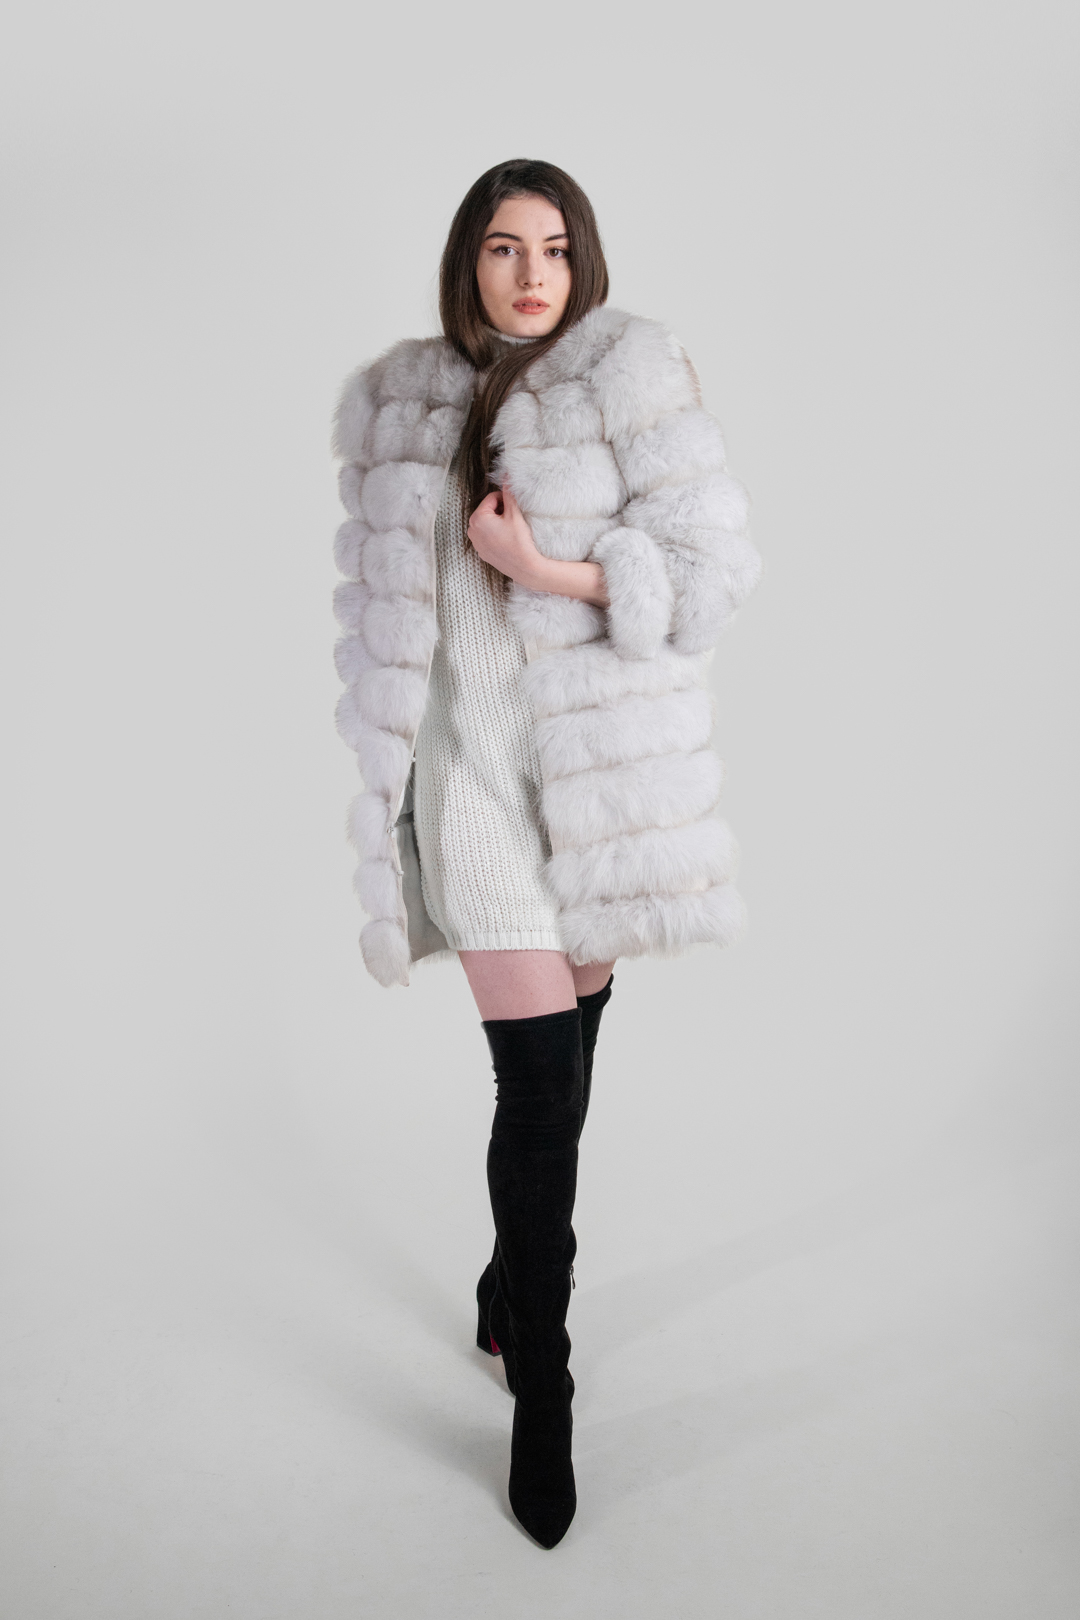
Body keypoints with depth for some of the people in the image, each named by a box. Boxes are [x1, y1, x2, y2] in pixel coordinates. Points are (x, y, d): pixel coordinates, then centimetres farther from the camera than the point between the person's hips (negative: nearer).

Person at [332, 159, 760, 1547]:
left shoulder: (631, 372, 0)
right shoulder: (395, 403, 10)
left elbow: (713, 563, -6)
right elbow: (378, 596, 16)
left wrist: (550, 571, -16)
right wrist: (380, 754, 15)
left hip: (603, 763, 0)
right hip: (472, 766, 0)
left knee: (563, 1069, 11)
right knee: (537, 1086, -5)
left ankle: (510, 1288, 37)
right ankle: (541, 1399, 11)